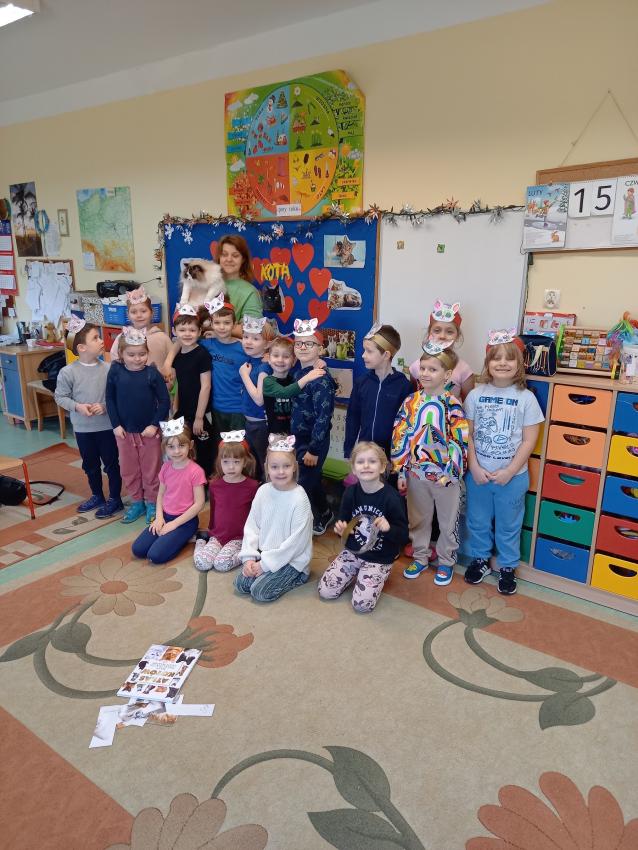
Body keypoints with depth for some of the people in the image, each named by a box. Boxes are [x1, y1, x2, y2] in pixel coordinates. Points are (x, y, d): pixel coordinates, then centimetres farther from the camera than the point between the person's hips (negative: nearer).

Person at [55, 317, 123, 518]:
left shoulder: (108, 369, -13)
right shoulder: (68, 372, -11)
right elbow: (60, 397, -2)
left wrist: (105, 406, -21)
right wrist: (77, 406, -17)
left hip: (107, 425, -1)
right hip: (82, 428, 2)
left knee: (111, 463, 9)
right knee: (90, 464, 19)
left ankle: (115, 499, 25)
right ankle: (97, 496, 39)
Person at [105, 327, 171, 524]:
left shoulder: (152, 373, -12)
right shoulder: (115, 371, -6)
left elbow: (164, 401, -8)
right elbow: (110, 399, 1)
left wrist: (154, 425, -13)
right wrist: (115, 425, -5)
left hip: (148, 431, -2)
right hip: (124, 431, 3)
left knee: (151, 469, 9)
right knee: (128, 469, 14)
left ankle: (151, 503, 26)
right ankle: (137, 502, 32)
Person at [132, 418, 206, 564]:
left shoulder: (195, 471, -18)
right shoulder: (166, 467, 2)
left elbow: (199, 503, -17)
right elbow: (161, 494, 11)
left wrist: (174, 524, -15)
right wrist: (159, 517, -4)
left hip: (185, 520, -6)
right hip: (165, 516, 6)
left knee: (155, 555, -19)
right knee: (137, 549, -7)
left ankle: (185, 537, 5)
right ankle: (169, 535, 13)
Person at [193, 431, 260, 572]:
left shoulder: (252, 486, -9)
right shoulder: (214, 484, 2)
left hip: (239, 538, -3)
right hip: (217, 536, 4)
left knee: (222, 564, -26)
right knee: (202, 563, -18)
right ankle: (201, 540, 10)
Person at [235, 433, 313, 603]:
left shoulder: (299, 498, -21)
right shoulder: (263, 491, -4)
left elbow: (296, 541, -20)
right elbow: (252, 526, 3)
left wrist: (266, 563, -16)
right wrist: (249, 557, -8)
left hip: (292, 559, -6)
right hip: (263, 554, 6)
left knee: (260, 591, -16)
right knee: (241, 583, -5)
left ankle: (296, 576, 6)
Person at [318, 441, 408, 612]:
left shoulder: (391, 497, -19)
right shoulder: (350, 492, -7)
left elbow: (403, 535, -14)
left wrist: (388, 528, -35)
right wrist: (340, 528, -15)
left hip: (379, 559, -4)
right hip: (352, 552, 4)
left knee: (362, 604, -15)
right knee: (325, 591, -5)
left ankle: (379, 577, 14)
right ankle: (356, 574, 20)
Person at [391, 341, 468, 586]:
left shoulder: (453, 405, -12)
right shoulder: (411, 402, -1)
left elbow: (461, 442, -13)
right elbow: (400, 438, 1)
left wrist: (449, 471, -17)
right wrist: (401, 471, -1)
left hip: (445, 474, -3)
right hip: (416, 473, 4)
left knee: (448, 522, 13)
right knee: (418, 519, 18)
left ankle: (446, 562, 32)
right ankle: (420, 557, 37)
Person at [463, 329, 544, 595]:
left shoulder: (526, 398, -8)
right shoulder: (475, 395, -4)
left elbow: (529, 440, -7)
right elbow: (468, 434, -1)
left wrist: (510, 471, -13)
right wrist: (474, 467, -9)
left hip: (512, 476, -1)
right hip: (478, 474, 2)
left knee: (508, 525, 13)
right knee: (477, 521, 16)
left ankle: (507, 567, 32)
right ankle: (480, 559, 37)